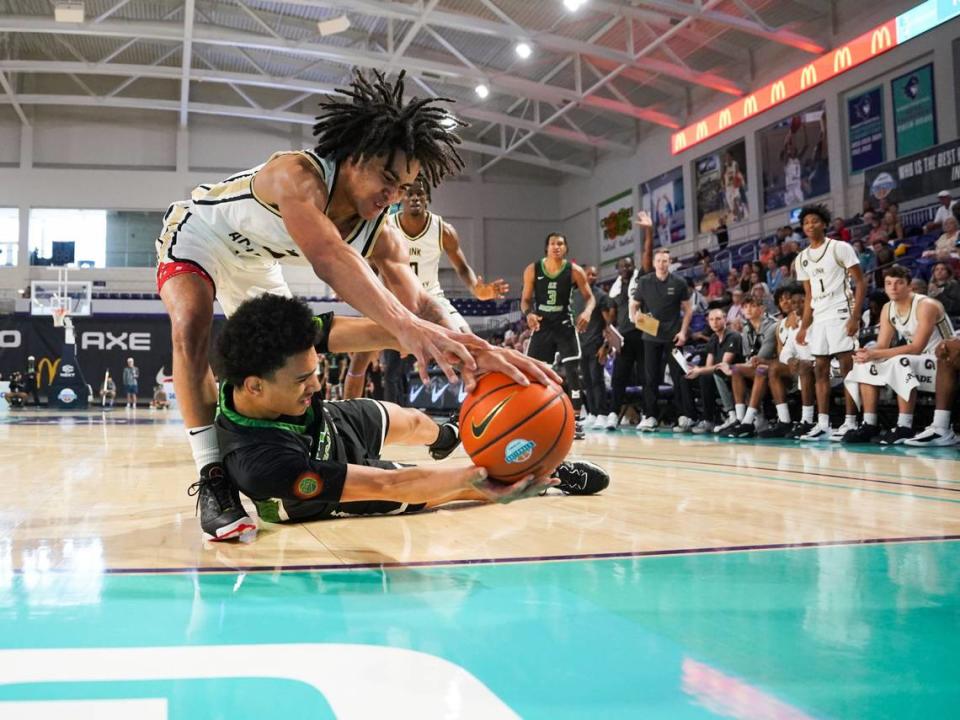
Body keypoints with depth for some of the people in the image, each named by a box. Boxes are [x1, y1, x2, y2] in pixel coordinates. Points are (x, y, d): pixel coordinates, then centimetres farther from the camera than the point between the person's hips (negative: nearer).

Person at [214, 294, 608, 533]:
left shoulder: (284, 348, -32)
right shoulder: (260, 463, -48)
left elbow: (381, 331, -39)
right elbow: (388, 485, -44)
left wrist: (480, 352, -48)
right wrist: (477, 476, -50)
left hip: (340, 423, 6)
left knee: (413, 422, 33)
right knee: (478, 487, 4)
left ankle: (443, 436, 70)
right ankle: (548, 475, 32)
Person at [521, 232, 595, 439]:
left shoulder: (574, 270, -8)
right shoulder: (532, 270, -5)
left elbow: (590, 296, -2)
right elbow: (526, 299, 3)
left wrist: (587, 311, -23)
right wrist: (528, 314, -19)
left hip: (565, 325, -2)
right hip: (542, 326, 2)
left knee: (572, 372, -12)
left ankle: (576, 421, -6)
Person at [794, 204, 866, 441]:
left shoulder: (840, 248, -4)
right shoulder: (802, 258, 13)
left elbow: (860, 283, -6)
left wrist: (855, 317, -16)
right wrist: (804, 326, 10)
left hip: (841, 315, -6)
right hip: (818, 319, 7)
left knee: (848, 368, -5)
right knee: (820, 370, 5)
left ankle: (850, 422, -2)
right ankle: (822, 423, 8)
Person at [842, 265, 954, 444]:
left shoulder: (926, 306, -21)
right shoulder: (887, 309, 3)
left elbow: (916, 348, -30)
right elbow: (882, 346, 0)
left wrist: (875, 354, -35)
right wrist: (868, 353, -25)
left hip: (942, 362, -8)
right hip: (915, 360, 8)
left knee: (900, 362, -36)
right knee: (866, 366, -3)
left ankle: (905, 427, -33)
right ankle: (869, 425, -4)